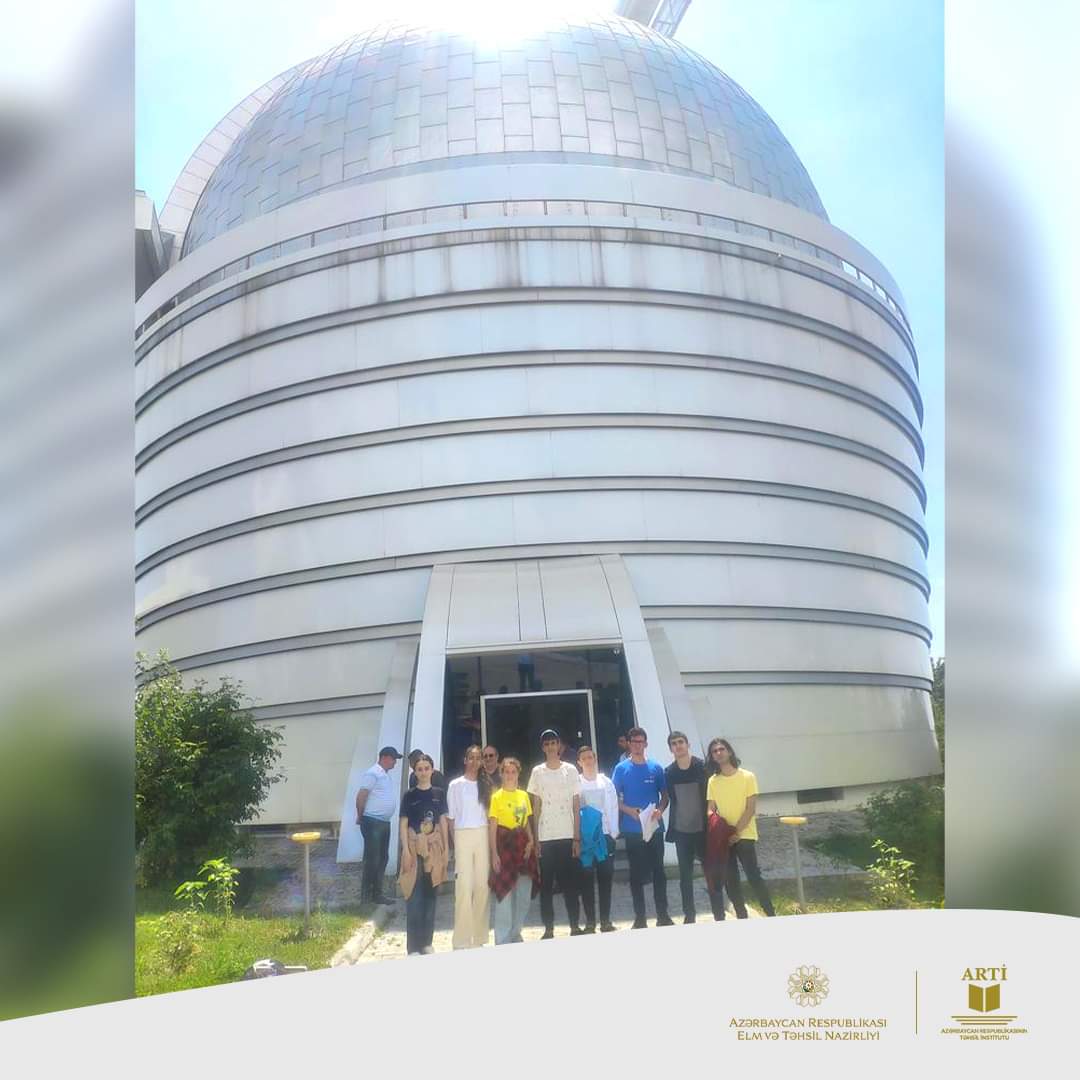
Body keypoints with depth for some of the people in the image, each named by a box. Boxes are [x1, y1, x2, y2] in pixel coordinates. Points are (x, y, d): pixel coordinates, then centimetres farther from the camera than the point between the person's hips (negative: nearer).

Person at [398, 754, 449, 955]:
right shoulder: (409, 795, -1)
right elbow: (403, 824, -2)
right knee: (414, 896, -3)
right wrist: (406, 850, -10)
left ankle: (427, 941, 20)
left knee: (430, 895, 9)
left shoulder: (439, 793, 5)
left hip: (434, 847, 2)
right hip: (415, 847, -2)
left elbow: (443, 821, 8)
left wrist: (446, 847, 4)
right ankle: (413, 946, 2)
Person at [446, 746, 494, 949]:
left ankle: (480, 936, 14)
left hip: (483, 835, 3)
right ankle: (462, 940, 0)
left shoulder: (485, 784, 9)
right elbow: (451, 817, 3)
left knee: (483, 885, 3)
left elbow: (489, 812, 10)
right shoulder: (455, 785, 2)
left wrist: (490, 838, 1)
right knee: (464, 886, -6)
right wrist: (454, 842, -2)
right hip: (463, 835, -3)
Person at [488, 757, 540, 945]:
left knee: (525, 893, 9)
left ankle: (515, 933, 26)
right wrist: (494, 853, -13)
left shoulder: (524, 795, 10)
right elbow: (492, 827, -7)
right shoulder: (497, 797, -4)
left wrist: (531, 841, -2)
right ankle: (503, 939, 11)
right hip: (505, 844, -5)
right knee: (505, 893, 0)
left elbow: (528, 822, 14)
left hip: (523, 844, 5)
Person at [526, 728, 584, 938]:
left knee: (570, 883, 2)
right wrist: (535, 838, 0)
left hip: (567, 836, -1)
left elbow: (576, 807, 2)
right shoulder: (537, 772, 4)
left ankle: (575, 927, 10)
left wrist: (577, 837, -3)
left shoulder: (570, 770, 2)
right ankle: (548, 929, 12)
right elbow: (536, 807, 5)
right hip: (545, 837, 1)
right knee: (546, 884, 4)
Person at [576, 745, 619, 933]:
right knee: (587, 879, 2)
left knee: (606, 877, 5)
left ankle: (606, 920, 14)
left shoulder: (606, 782, 7)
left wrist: (614, 832, -2)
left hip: (605, 835, 2)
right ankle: (590, 922, 10)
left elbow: (613, 807, 6)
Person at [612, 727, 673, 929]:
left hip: (655, 827, 1)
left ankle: (663, 915, 17)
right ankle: (640, 917, 15)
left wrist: (660, 810, -12)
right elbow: (615, 798, 1)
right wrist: (629, 810, -16)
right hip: (632, 829, -1)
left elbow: (664, 795, 7)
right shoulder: (621, 768, -1)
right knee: (637, 874, 6)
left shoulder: (655, 767, 3)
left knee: (658, 872, 7)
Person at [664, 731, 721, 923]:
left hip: (703, 829, -2)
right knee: (685, 875, 8)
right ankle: (689, 914, 19)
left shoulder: (702, 766, -6)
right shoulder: (669, 772, 1)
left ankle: (718, 914, 13)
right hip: (681, 831, 2)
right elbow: (672, 800, 7)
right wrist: (671, 829, 5)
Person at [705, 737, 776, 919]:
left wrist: (736, 832, -14)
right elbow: (711, 809, 6)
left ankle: (771, 915, 4)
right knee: (730, 880, 7)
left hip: (744, 835, -4)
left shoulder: (747, 776, -4)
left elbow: (751, 809, -8)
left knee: (753, 877, -8)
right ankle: (742, 917, 18)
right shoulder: (712, 781, 5)